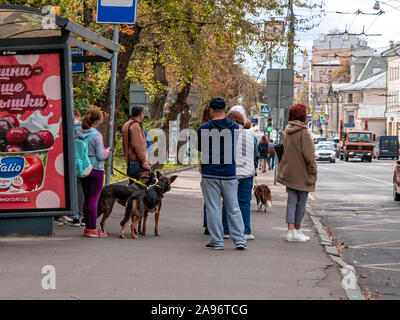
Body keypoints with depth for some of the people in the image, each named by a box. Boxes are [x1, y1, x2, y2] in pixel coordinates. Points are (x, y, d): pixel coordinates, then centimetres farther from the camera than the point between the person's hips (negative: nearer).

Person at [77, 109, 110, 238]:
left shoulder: (79, 134, 3)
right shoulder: (97, 135, -14)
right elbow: (100, 156, -14)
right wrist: (107, 152, 6)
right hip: (96, 170, -6)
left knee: (86, 198, 12)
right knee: (94, 199, -2)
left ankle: (87, 227, 18)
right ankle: (92, 229, 1)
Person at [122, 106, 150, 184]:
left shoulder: (126, 125, 20)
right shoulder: (135, 125, -13)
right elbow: (138, 145, -20)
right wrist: (144, 161, -18)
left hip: (129, 162, 10)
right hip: (137, 162, -10)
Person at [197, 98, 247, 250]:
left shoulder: (203, 128, -7)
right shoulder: (234, 127, 0)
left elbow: (199, 148, 7)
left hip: (210, 174, -2)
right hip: (229, 174, 3)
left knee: (213, 209, 4)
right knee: (233, 208, 10)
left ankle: (217, 241, 5)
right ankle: (239, 239, 8)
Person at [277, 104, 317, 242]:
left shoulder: (286, 131, 7)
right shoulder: (304, 132, -14)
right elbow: (308, 154, -16)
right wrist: (313, 170, -9)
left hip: (289, 172, 6)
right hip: (302, 173, -6)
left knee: (291, 202, 7)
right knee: (301, 202, 6)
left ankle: (290, 230, -2)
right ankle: (297, 230, 13)